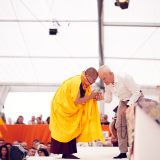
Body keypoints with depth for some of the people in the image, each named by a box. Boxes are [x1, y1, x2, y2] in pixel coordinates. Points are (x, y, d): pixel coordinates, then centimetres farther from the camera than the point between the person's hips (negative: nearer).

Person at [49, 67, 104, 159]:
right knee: (66, 130, -8)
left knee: (71, 130, 7)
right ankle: (66, 153, -4)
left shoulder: (85, 83, -1)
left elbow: (82, 98, -1)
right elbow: (76, 101, -27)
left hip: (70, 109, 9)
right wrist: (90, 96, -23)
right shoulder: (76, 83, -27)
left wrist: (95, 97, -18)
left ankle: (67, 153, 9)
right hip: (62, 108, -9)